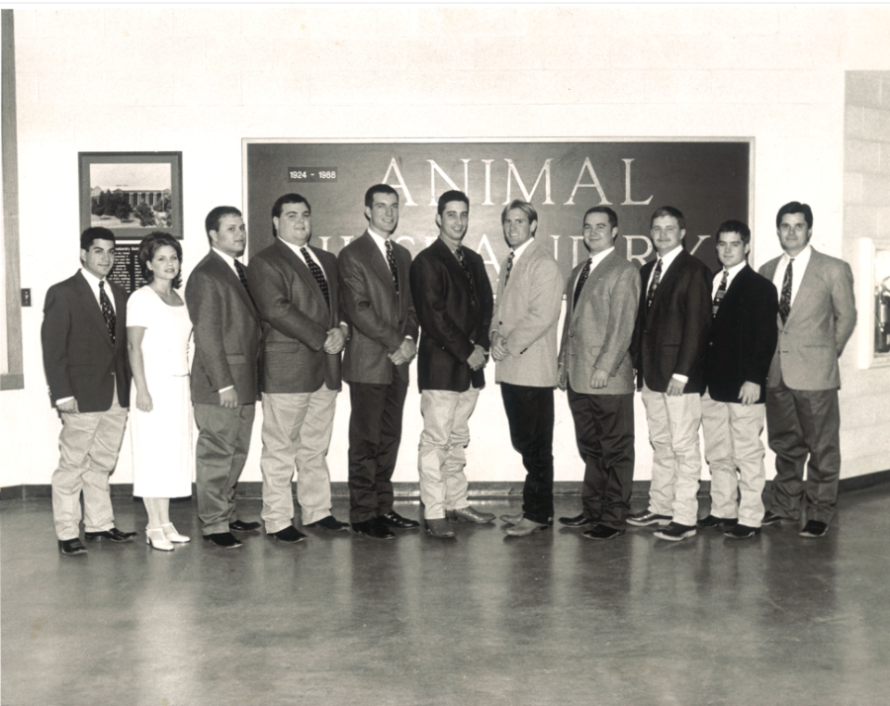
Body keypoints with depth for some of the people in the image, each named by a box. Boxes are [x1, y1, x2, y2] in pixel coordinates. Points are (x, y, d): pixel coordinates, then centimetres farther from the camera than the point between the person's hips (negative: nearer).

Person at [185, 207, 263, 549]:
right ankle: (213, 524, 8)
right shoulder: (204, 276, -12)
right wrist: (224, 384, -18)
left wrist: (249, 381, 13)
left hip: (244, 382, 9)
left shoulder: (241, 271, 16)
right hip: (220, 384, -9)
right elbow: (207, 335, -16)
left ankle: (226, 514, 27)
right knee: (216, 454, -1)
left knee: (237, 452, 16)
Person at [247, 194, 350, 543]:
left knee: (316, 447, 13)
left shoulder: (327, 261, 21)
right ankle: (278, 521, 6)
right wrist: (322, 338, -16)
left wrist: (341, 330, -3)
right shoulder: (264, 263, -4)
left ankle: (317, 511, 23)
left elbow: (341, 302, 20)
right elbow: (277, 310, -15)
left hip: (326, 368, 7)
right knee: (280, 450, -1)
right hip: (287, 368, -7)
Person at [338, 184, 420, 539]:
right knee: (365, 442, -2)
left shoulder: (402, 255, 17)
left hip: (397, 363, 7)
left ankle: (383, 508, 18)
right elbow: (359, 310, -12)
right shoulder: (352, 255, -5)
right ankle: (363, 515, 5)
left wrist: (410, 340, -1)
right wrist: (395, 343, -12)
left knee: (389, 439, 10)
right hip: (368, 363, -6)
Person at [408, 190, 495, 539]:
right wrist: (466, 352, -11)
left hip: (470, 366, 7)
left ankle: (457, 503, 22)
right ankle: (434, 513, 1)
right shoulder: (426, 262, -6)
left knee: (457, 440, 13)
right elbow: (433, 317, -12)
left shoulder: (473, 261, 16)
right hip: (440, 366, -7)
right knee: (436, 441, -4)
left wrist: (481, 346, 0)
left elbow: (486, 305, 16)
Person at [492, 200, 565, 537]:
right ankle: (533, 508, 22)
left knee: (536, 446, -2)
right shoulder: (507, 264, 19)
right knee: (523, 443, 13)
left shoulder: (544, 265, -9)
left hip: (533, 368, -8)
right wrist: (496, 338, 2)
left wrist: (509, 344, -13)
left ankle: (538, 513, 6)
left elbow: (542, 317, -17)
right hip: (509, 368, 9)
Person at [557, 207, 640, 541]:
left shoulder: (624, 272, -6)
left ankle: (614, 519, 8)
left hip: (609, 378, -7)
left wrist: (604, 368, -17)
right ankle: (592, 510, 24)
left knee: (616, 451, 1)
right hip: (578, 377, 8)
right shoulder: (578, 272, 19)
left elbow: (623, 326, -12)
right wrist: (564, 363, 14)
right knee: (590, 449, 14)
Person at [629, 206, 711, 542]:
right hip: (651, 373, 7)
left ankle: (685, 518, 2)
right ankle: (660, 508, 24)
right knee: (660, 444, 15)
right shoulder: (647, 271, 16)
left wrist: (682, 372, -17)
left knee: (684, 447, -3)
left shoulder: (694, 271, -7)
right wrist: (638, 362, 9)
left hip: (680, 375, -7)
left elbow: (697, 325, -13)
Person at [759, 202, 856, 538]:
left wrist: (829, 352, 6)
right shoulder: (767, 271, 10)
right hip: (776, 371, 4)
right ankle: (784, 505, 28)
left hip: (814, 372, -4)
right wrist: (766, 354, 8)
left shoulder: (834, 270, -2)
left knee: (821, 447, 2)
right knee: (784, 443, 15)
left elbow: (846, 316, 4)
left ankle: (819, 513, 13)